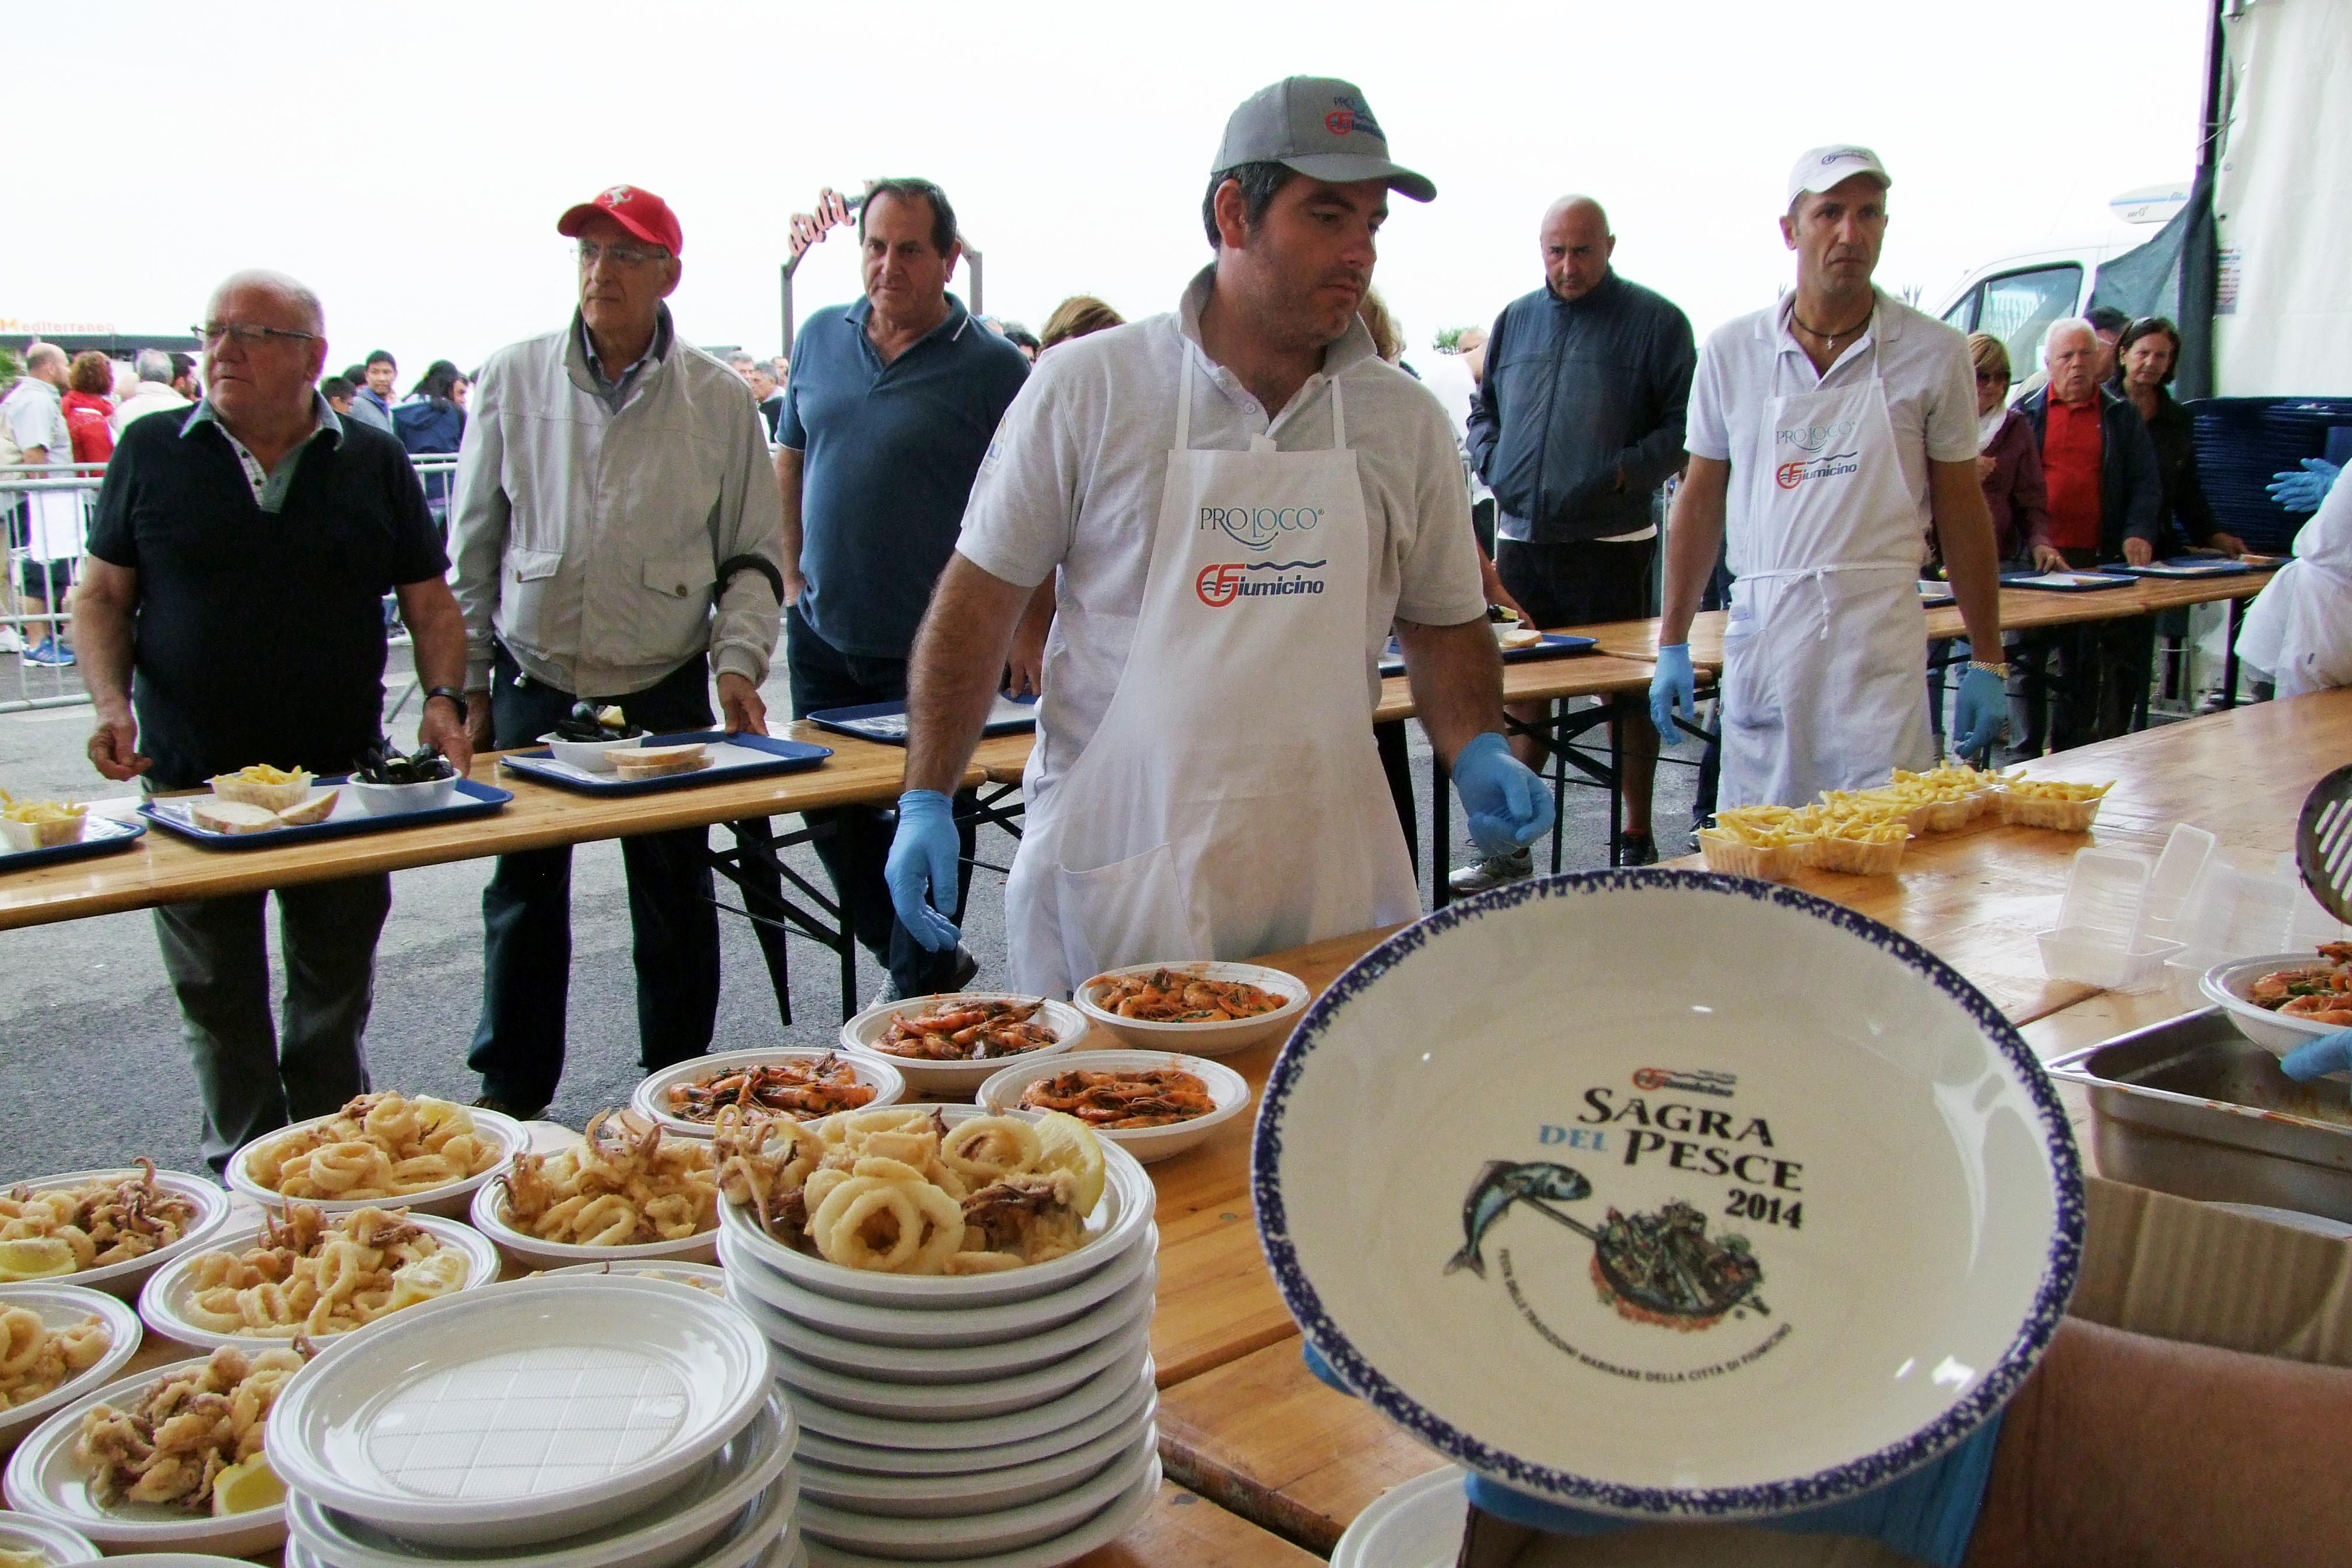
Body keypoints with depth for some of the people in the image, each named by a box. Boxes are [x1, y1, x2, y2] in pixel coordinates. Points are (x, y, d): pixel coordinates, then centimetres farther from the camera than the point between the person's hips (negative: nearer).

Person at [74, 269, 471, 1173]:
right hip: (190, 784, 0)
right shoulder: (152, 452, 3)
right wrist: (113, 703, -11)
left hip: (344, 780, 0)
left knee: (335, 997, 12)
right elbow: (101, 597, 6)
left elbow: (429, 601, 7)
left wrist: (444, 699, -9)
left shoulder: (373, 461, 4)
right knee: (218, 1003, 10)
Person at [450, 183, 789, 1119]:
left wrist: (739, 660, -10)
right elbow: (475, 543, 5)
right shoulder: (514, 378, 0)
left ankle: (679, 1081, 27)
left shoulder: (719, 400, -2)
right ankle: (511, 1086, 29)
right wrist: (467, 680, 5)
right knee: (524, 889, 11)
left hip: (664, 689, -1)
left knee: (675, 896, 9)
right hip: (534, 682, 1)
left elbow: (752, 554, 4)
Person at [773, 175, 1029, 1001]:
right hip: (822, 638, 6)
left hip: (930, 653, -5)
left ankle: (920, 995, 23)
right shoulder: (821, 337, 6)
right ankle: (926, 963, 33)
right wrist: (793, 578, 8)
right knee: (834, 820, 14)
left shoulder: (994, 368, -9)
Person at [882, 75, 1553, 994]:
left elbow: (1444, 623, 16)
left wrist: (1476, 752, -2)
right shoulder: (1086, 387, -3)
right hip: (1113, 872, -2)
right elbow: (980, 600, 1)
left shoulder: (1405, 420, 6)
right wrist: (926, 799, -4)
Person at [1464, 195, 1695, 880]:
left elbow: (1684, 426, -5)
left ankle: (1636, 841, 17)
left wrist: (1625, 472, -18)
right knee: (1518, 689, 10)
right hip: (1521, 539, 5)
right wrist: (1492, 463, 2)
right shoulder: (1514, 321, 13)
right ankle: (1508, 843, 19)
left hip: (1613, 545, -4)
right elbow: (1483, 410, 21)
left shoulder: (1654, 321, -1)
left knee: (1628, 693, 4)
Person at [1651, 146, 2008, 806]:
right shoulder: (1731, 351, 6)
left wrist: (1986, 663, 6)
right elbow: (1701, 499, 12)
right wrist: (1673, 644, 10)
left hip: (1880, 635, -2)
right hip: (1760, 633, 2)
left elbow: (1962, 510, 6)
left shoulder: (1934, 353, 2)